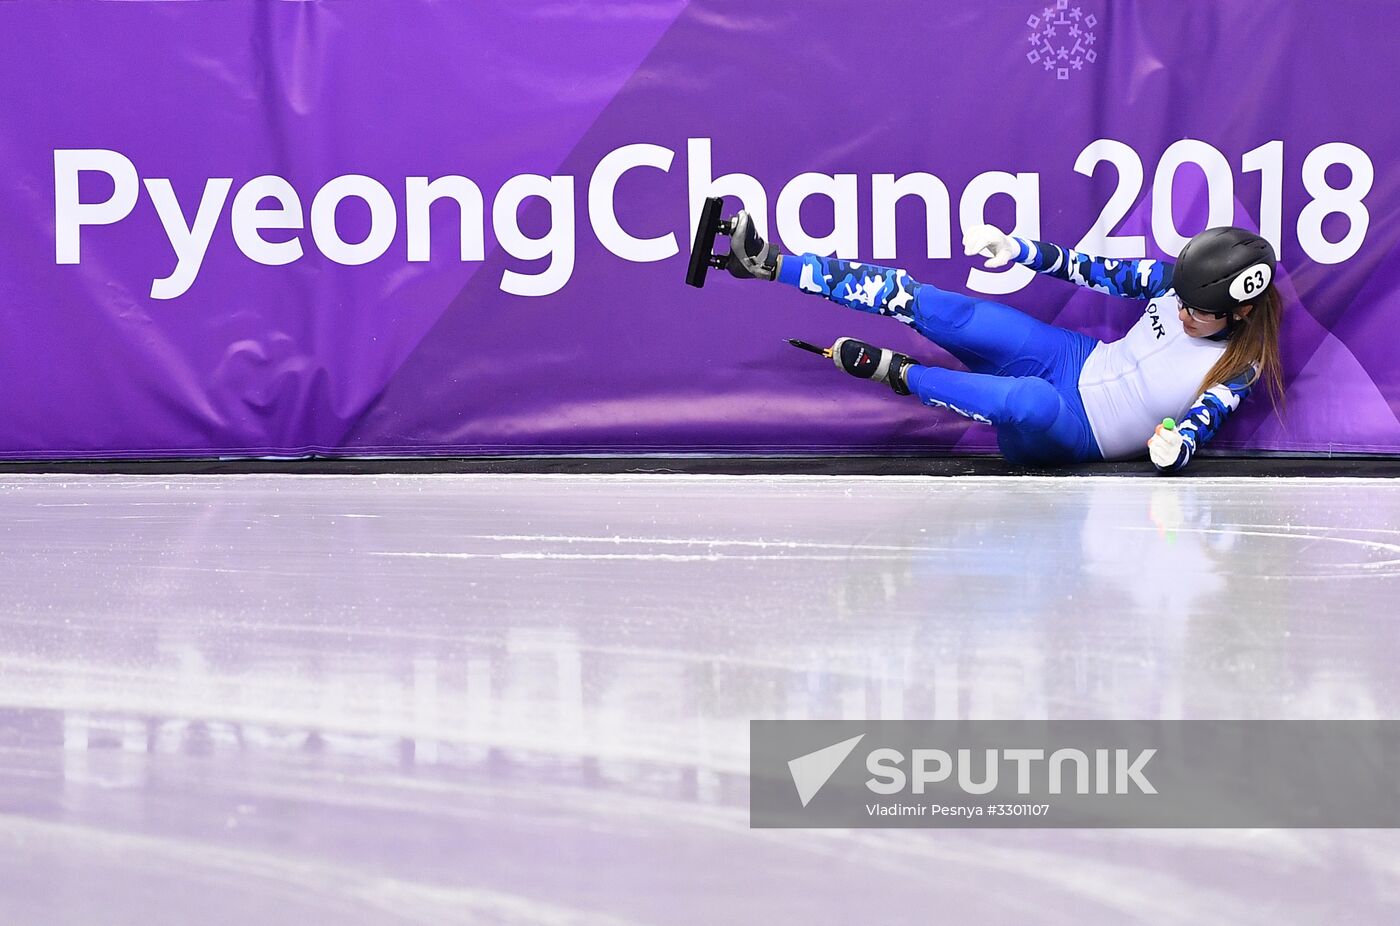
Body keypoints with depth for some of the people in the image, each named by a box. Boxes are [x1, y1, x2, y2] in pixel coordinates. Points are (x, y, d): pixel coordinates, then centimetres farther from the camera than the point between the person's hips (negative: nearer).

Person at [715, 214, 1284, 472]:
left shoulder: (1237, 373, -18)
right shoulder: (1175, 281, -6)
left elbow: (1193, 437, -17)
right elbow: (1103, 273, 4)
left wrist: (1174, 447, -41)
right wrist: (1020, 251, -3)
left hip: (1083, 436, -5)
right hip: (1076, 361, 5)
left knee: (1032, 403, -44)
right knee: (927, 305, -12)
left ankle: (901, 375, -20)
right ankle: (771, 265, -10)